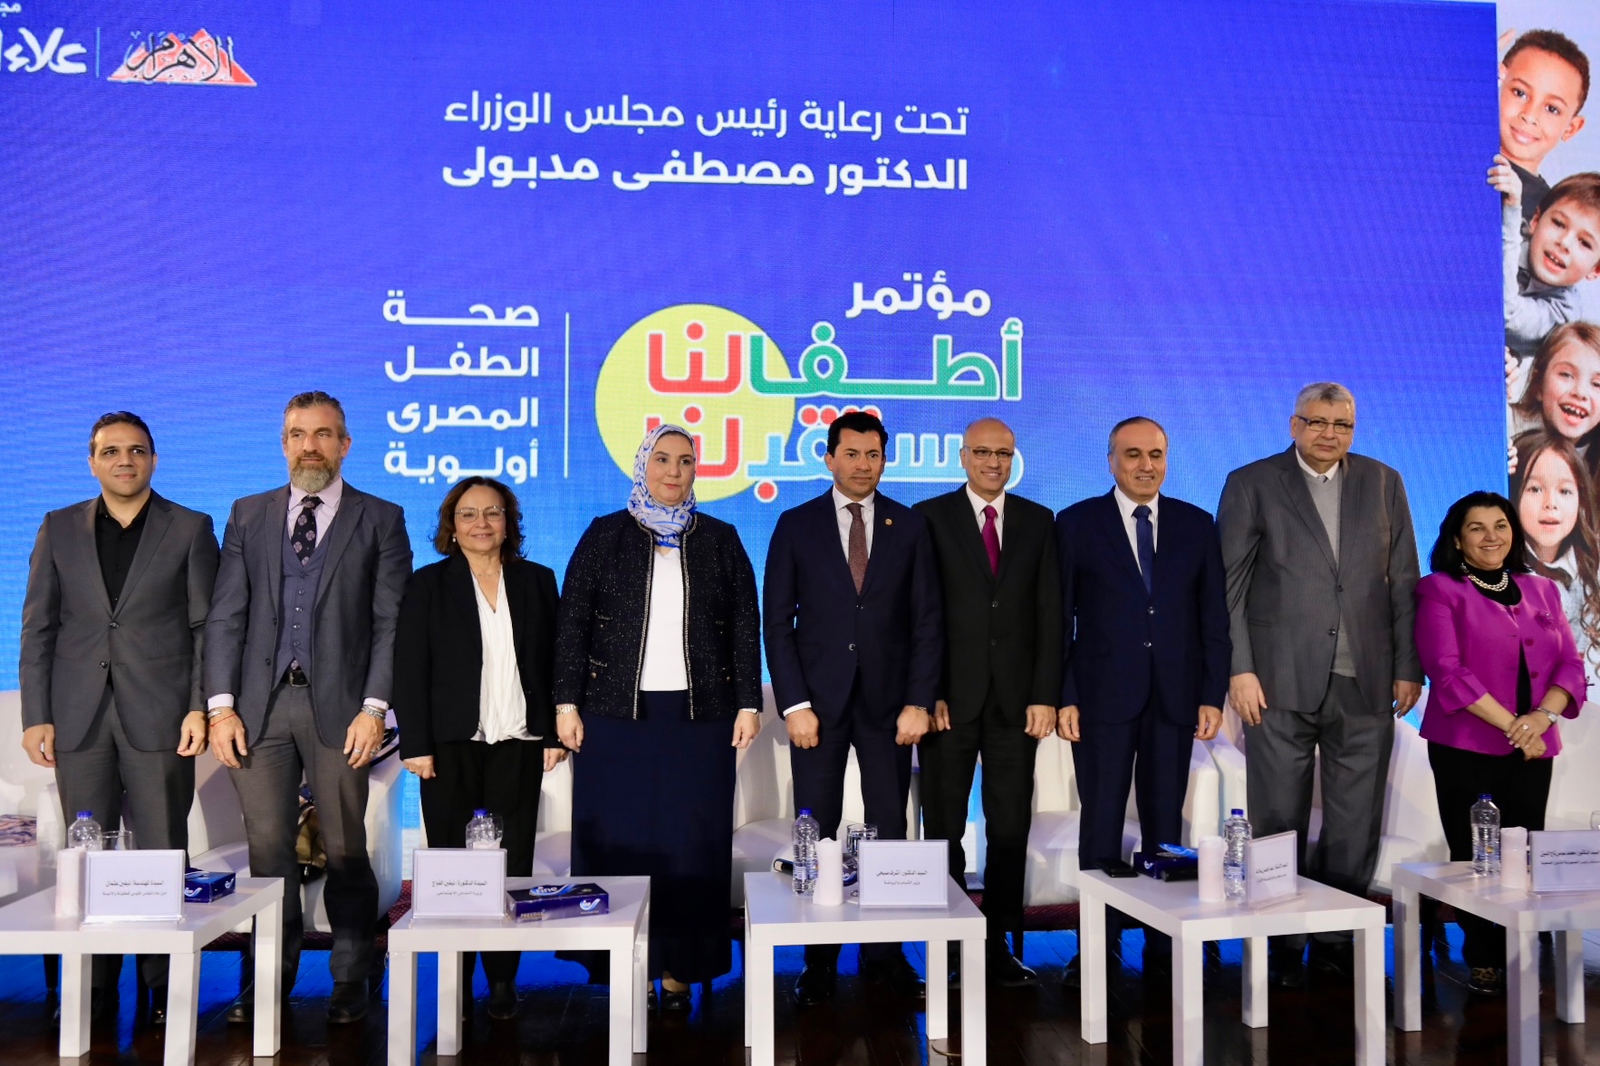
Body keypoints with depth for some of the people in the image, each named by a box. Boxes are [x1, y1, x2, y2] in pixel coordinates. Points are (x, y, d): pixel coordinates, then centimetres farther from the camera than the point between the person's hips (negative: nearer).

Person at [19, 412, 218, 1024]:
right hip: (79, 719, 2)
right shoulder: (59, 529, 11)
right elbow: (38, 628, 9)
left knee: (163, 854, 1)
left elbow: (207, 625, 2)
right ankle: (92, 985, 18)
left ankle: (164, 985, 12)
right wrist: (35, 716, 2)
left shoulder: (190, 529, 5)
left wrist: (201, 707, -6)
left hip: (158, 718, -2)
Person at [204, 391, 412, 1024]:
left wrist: (374, 708, -10)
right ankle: (272, 977, 21)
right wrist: (221, 706, -1)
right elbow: (226, 616, 8)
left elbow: (390, 622, -1)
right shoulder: (248, 515, 13)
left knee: (345, 850, 3)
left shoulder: (380, 520, 4)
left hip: (339, 706, -2)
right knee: (268, 847, 5)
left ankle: (350, 982, 16)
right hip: (261, 704, 3)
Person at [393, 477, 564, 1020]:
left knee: (512, 863, 1)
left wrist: (556, 735, 3)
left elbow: (553, 662, 9)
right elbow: (410, 669, 1)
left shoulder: (537, 581, 11)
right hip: (451, 744, -1)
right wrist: (416, 745, -5)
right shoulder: (428, 584, 6)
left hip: (518, 743, 1)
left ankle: (502, 982, 10)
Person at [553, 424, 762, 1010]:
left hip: (699, 717, 1)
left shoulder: (721, 539, 8)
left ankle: (678, 970, 13)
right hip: (616, 715, 0)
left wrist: (748, 703, 0)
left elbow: (746, 626, 7)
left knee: (691, 842, 3)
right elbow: (572, 622, 3)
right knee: (618, 839, 3)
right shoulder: (605, 535, 5)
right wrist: (567, 703, -3)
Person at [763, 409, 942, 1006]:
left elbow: (927, 621, 4)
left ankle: (886, 954, 17)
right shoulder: (796, 526, 3)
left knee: (890, 832, 5)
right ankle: (819, 961, 14)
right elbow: (777, 621, 0)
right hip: (818, 700, -1)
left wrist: (919, 702, -5)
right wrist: (794, 704, -8)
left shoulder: (910, 527, 6)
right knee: (816, 834, 3)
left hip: (888, 702, 1)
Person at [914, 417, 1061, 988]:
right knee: (943, 829, 4)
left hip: (1016, 698, 2)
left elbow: (1049, 614, 6)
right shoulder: (930, 518, 2)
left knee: (1010, 829, 6)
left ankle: (1001, 946, 16)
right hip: (951, 697, -2)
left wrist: (1044, 696, -2)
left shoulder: (1038, 522, 9)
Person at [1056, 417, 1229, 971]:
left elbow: (1214, 616, 7)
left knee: (1166, 824, 8)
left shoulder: (1197, 525, 8)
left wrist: (1213, 694, 1)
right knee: (1101, 825, 3)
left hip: (1175, 697, 2)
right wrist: (1063, 697, -7)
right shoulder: (1077, 524, 2)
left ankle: (1165, 945, 17)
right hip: (1103, 696, -2)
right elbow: (1060, 618, -1)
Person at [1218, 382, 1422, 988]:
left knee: (1355, 826, 8)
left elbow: (1404, 583, 11)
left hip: (1365, 683, 3)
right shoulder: (1251, 484, 2)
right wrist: (1239, 669, -8)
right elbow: (1228, 585, -1)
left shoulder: (1384, 484, 11)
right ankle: (1284, 946, 16)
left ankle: (1337, 941, 22)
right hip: (1281, 683, -2)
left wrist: (1408, 667, 6)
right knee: (1279, 823, 3)